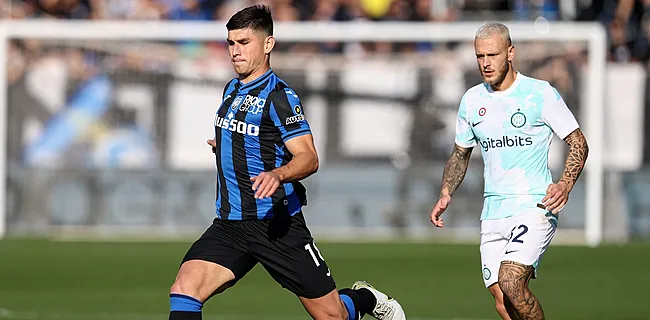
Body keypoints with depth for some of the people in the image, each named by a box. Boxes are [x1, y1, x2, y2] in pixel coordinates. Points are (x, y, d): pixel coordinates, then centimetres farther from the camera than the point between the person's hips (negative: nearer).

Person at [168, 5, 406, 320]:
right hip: (229, 224, 6)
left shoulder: (279, 96, -11)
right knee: (183, 292, -17)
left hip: (276, 223, -6)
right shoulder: (232, 90, 13)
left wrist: (277, 175, -39)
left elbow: (309, 158, -22)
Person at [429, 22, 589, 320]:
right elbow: (461, 153, 24)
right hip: (493, 214, 5)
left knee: (510, 282, -24)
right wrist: (445, 194, 8)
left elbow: (578, 142, -2)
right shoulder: (472, 100, 10)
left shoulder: (541, 93, -5)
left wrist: (565, 184, -18)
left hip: (534, 208, -5)